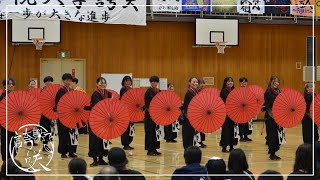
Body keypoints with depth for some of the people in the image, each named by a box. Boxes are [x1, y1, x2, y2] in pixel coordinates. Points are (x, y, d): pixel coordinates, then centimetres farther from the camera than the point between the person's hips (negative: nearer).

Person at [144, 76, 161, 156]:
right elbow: (146, 104, -10)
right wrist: (150, 112, -21)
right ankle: (150, 150, 2)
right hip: (150, 114, -6)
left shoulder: (159, 91, 11)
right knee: (150, 132, -2)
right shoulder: (148, 92, -6)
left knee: (156, 131, 8)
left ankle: (154, 149, 15)